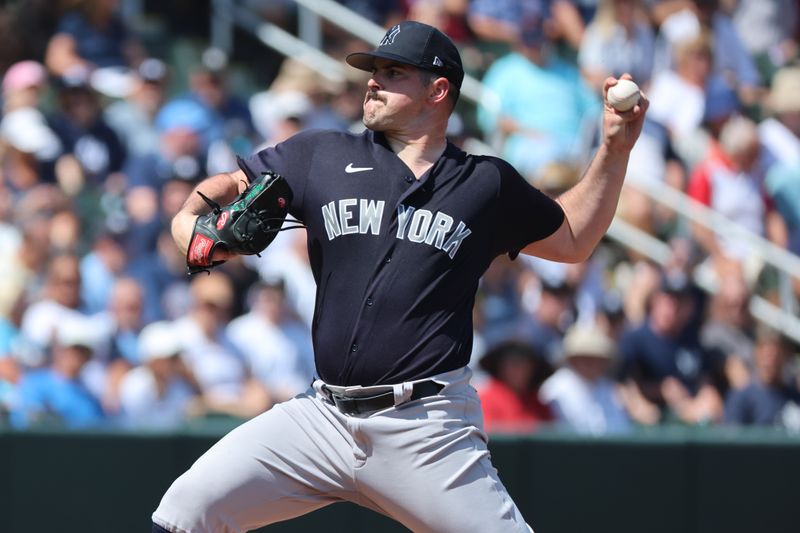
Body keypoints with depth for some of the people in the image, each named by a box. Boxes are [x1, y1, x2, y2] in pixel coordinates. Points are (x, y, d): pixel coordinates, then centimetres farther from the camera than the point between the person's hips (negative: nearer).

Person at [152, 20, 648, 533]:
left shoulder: (488, 184, 10)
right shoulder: (322, 155, 11)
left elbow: (572, 239, 23)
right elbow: (229, 186, 20)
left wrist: (615, 148, 13)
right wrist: (190, 218, -2)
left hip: (430, 431, -2)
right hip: (322, 415, 2)